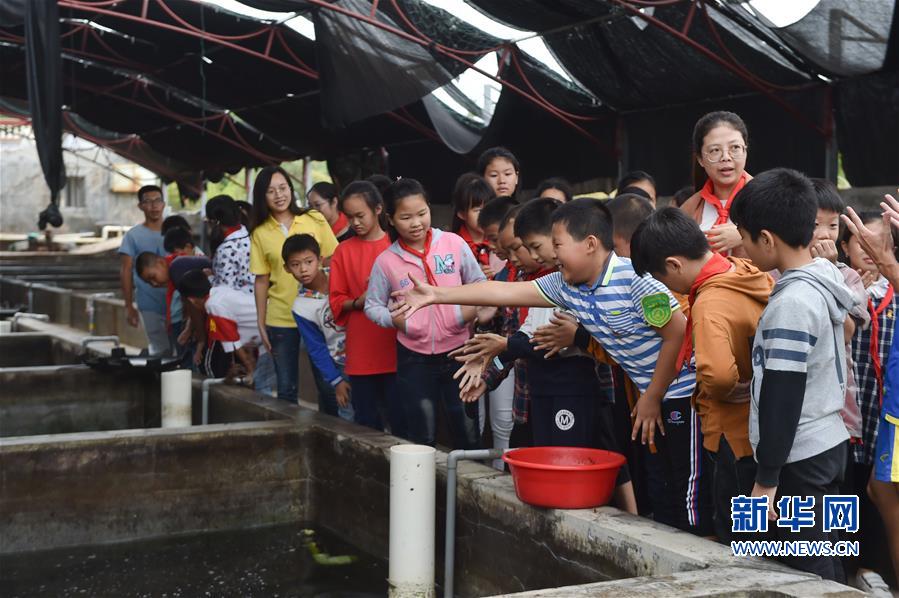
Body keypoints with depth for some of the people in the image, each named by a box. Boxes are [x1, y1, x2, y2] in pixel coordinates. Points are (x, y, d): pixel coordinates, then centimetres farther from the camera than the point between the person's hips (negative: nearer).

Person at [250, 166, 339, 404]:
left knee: (327, 383, 4)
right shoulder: (260, 234, 3)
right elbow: (261, 280, 5)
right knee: (286, 388, 7)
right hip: (280, 319, 1)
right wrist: (261, 324, 3)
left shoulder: (314, 220, 1)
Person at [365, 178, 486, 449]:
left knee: (468, 429, 7)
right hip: (414, 358, 0)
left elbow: (479, 283, 8)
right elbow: (372, 305, 7)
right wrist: (395, 319, -11)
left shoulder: (454, 244, -3)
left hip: (457, 349, 0)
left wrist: (472, 309, -10)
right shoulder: (386, 261, -3)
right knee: (422, 434, 7)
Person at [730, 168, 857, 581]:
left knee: (807, 576, -1)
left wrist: (766, 480, -15)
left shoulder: (791, 303, -21)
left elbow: (782, 399, -20)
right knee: (826, 566, 17)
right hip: (828, 444, 9)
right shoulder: (823, 278, 5)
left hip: (799, 459, -9)